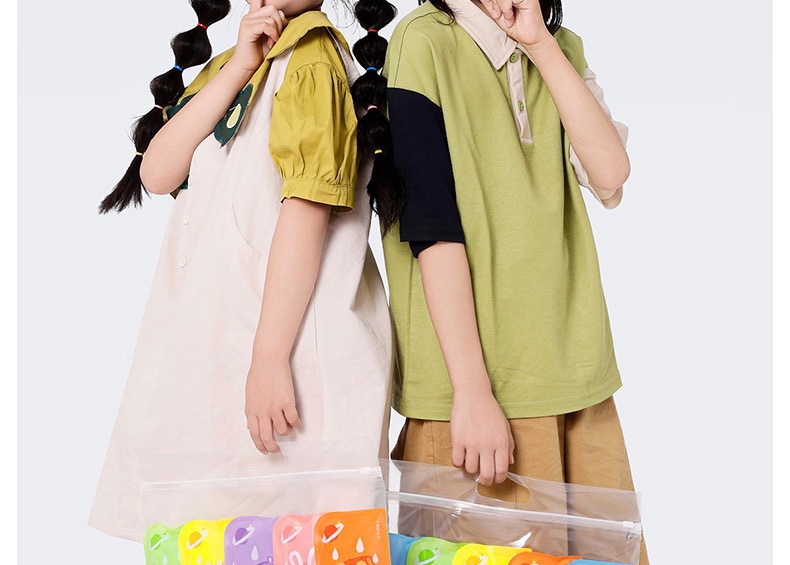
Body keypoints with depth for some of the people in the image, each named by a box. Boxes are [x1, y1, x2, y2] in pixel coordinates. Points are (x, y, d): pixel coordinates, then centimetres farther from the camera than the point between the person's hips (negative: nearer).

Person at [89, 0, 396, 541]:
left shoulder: (312, 56, -4)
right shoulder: (226, 65, 19)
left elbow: (308, 207, -15)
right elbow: (157, 173, 4)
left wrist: (270, 358, -21)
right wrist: (239, 65, -4)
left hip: (287, 338, -7)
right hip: (210, 339, 7)